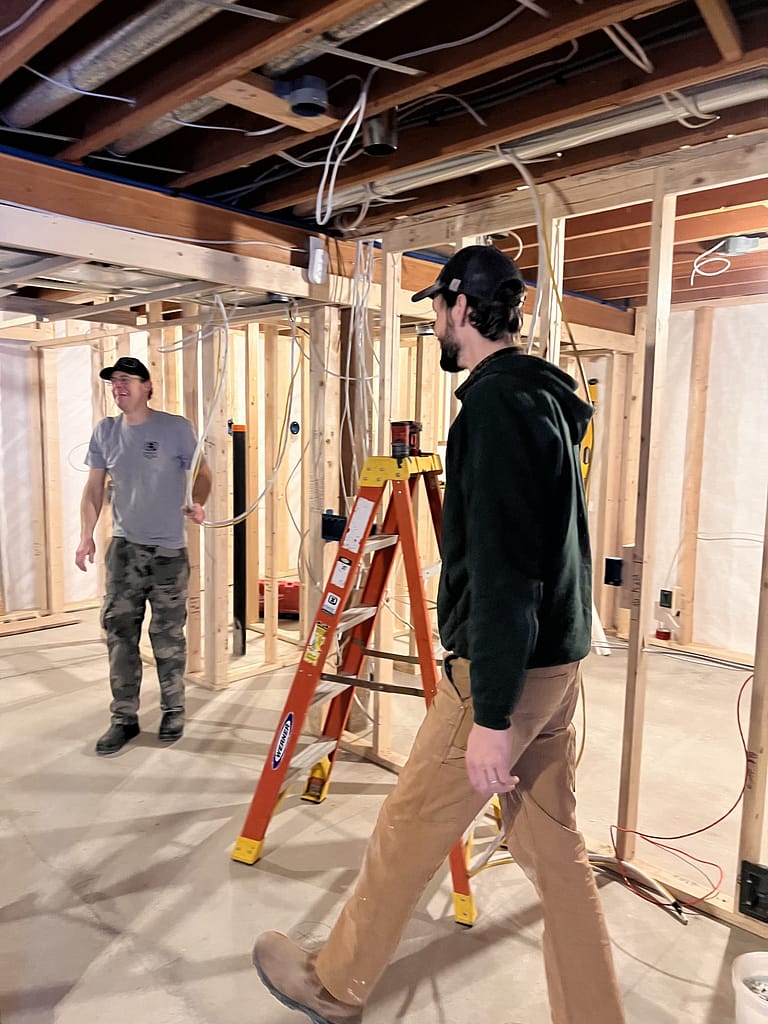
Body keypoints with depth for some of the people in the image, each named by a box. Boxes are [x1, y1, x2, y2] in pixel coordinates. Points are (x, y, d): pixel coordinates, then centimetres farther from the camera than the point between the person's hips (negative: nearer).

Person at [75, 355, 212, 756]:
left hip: (169, 550, -3)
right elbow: (94, 487, 10)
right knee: (119, 634, 5)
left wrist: (197, 504, -20)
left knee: (168, 636, 4)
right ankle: (124, 717, 17)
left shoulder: (176, 428, -6)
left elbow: (201, 473, 1)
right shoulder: (105, 432, 6)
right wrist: (86, 536, 3)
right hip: (123, 547, 4)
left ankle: (173, 712, 21)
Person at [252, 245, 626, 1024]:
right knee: (553, 847, 16)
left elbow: (503, 571, -25)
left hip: (506, 670, -9)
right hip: (556, 662, 9)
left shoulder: (497, 405, -18)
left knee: (408, 830, 9)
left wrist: (491, 715, -21)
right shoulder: (546, 398, 13)